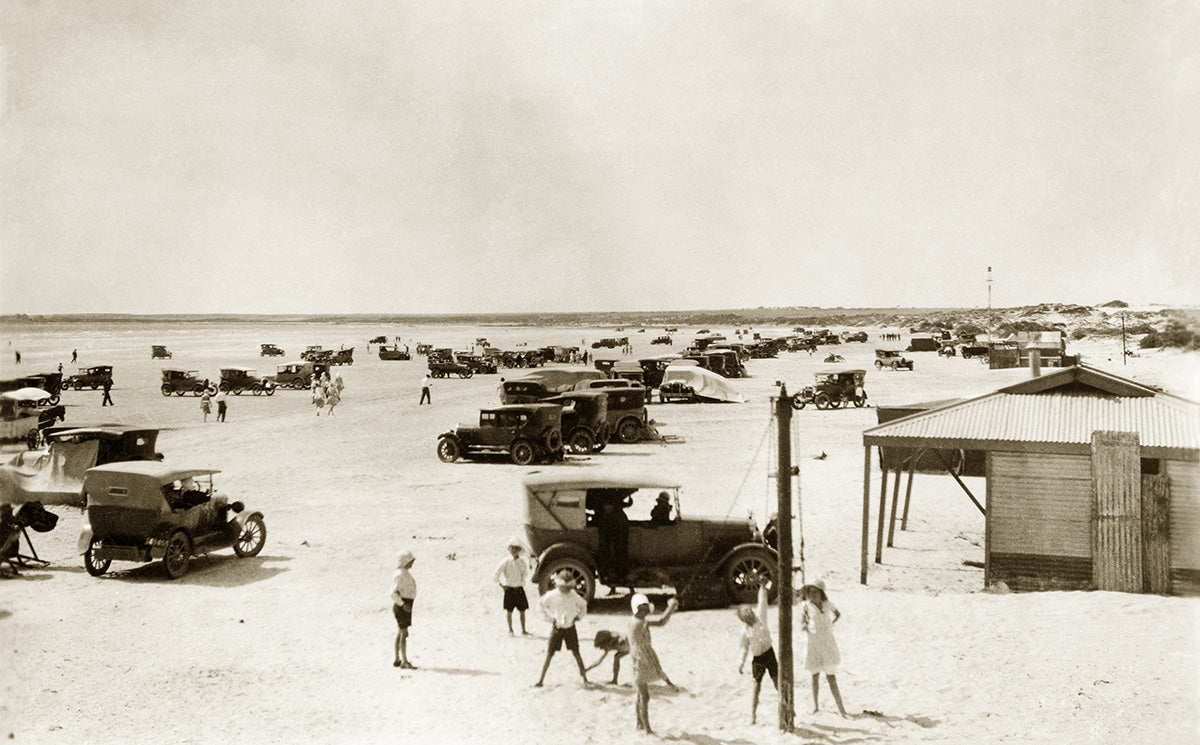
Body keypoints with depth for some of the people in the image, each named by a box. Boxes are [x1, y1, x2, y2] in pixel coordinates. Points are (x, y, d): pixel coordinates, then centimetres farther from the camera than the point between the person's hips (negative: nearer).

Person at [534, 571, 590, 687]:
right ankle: (541, 680, 6)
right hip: (557, 628, -1)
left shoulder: (574, 596, -6)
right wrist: (549, 618, -2)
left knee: (576, 654, 3)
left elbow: (583, 605, 13)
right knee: (549, 654, -1)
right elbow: (540, 604, 4)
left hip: (570, 628, 1)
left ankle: (584, 678, 14)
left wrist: (578, 617, 1)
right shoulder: (552, 596, -10)